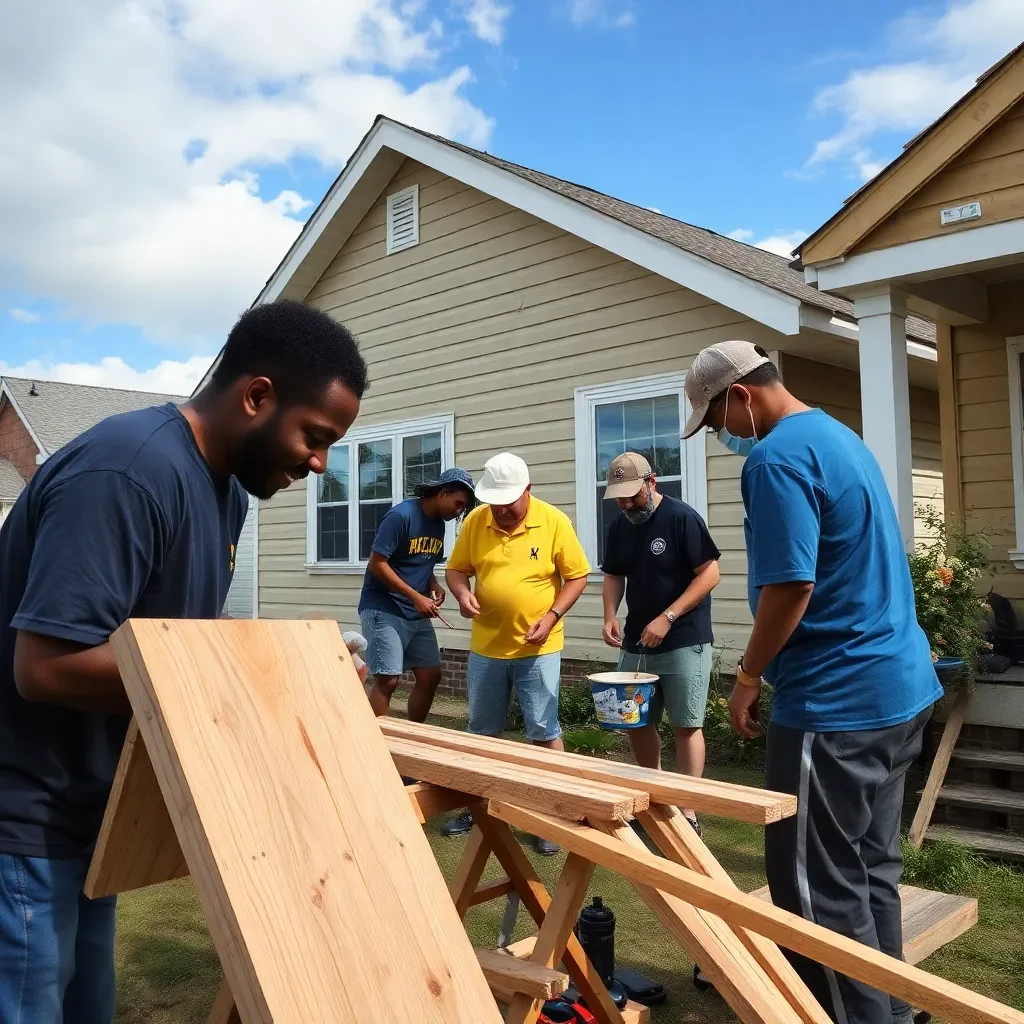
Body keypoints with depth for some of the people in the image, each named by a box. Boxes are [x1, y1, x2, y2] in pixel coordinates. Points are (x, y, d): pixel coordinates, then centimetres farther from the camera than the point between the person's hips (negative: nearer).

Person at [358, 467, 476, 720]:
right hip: (383, 609, -8)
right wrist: (416, 597, -20)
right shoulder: (401, 516, -16)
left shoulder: (438, 524, 9)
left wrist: (434, 585, -2)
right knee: (387, 680, -10)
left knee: (430, 676, 7)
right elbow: (376, 563, -19)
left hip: (416, 614, 8)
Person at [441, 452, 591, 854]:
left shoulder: (554, 522, -11)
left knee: (544, 732, 2)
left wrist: (552, 616, -17)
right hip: (486, 647, 4)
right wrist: (462, 593, -16)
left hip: (538, 649, -3)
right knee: (482, 731, 16)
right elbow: (457, 569, 6)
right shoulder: (475, 521, -3)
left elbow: (577, 576, -5)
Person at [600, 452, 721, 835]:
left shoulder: (681, 517, -13)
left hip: (684, 642, -6)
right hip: (635, 643, 7)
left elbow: (710, 574, -15)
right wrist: (610, 616, -4)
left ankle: (688, 812, 8)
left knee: (686, 726, -2)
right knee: (635, 722, 11)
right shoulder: (619, 526, 7)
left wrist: (667, 618, -20)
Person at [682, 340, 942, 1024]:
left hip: (837, 704, -10)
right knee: (871, 868, 19)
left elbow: (789, 587, -24)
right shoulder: (842, 436, 15)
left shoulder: (778, 457, -17)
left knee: (818, 885, 2)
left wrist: (748, 678, -9)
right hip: (902, 686, 10)